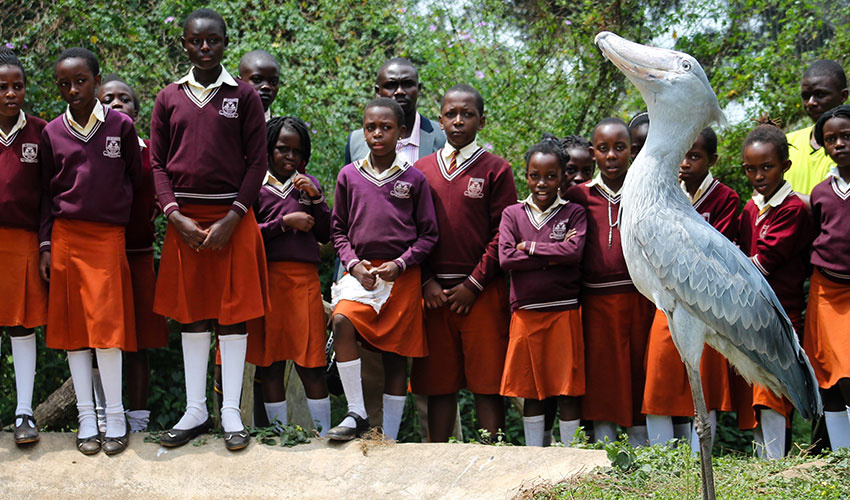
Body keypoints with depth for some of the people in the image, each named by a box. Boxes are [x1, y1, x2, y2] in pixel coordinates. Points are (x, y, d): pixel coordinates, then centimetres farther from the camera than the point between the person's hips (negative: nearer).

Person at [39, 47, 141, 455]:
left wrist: (120, 208, 9)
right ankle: (87, 419, 8)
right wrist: (46, 245, 5)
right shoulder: (52, 132, 6)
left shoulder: (121, 125, 1)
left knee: (106, 324, -7)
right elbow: (46, 192, 10)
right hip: (65, 237, 2)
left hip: (108, 237, -2)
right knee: (73, 325, 2)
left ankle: (115, 417, 3)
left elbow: (135, 178, 11)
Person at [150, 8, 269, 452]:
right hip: (185, 219, 2)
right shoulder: (169, 99, 7)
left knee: (233, 313, 0)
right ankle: (195, 411, 14)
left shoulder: (244, 96, 1)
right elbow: (157, 163, 7)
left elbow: (257, 162, -1)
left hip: (232, 217, -2)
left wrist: (231, 219, -11)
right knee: (192, 313, 6)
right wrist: (176, 216, -6)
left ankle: (231, 413, 7)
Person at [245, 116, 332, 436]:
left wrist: (316, 198, 0)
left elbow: (324, 235, 13)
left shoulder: (308, 184, 15)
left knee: (311, 366, -2)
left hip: (305, 278, 2)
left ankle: (324, 434, 3)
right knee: (269, 364, 3)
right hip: (267, 279, -2)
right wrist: (284, 223, -10)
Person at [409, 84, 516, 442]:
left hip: (482, 292, -3)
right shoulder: (421, 170, 12)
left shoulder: (496, 170, 3)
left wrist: (474, 284, -9)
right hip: (434, 292, 3)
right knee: (438, 382, 5)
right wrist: (426, 282, -2)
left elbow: (504, 234, -2)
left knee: (487, 382, -1)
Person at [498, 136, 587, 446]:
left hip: (564, 312, -2)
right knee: (531, 388, 9)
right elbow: (505, 258, -6)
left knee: (568, 388, 1)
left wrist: (530, 247, -9)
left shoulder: (574, 213, 3)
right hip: (526, 313, 2)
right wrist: (552, 256, -9)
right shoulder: (513, 214, 7)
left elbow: (574, 252, -13)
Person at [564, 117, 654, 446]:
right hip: (598, 300, 1)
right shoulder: (579, 196, 7)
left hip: (641, 298, -1)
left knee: (639, 375, 5)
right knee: (602, 378, 4)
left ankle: (640, 451, 13)